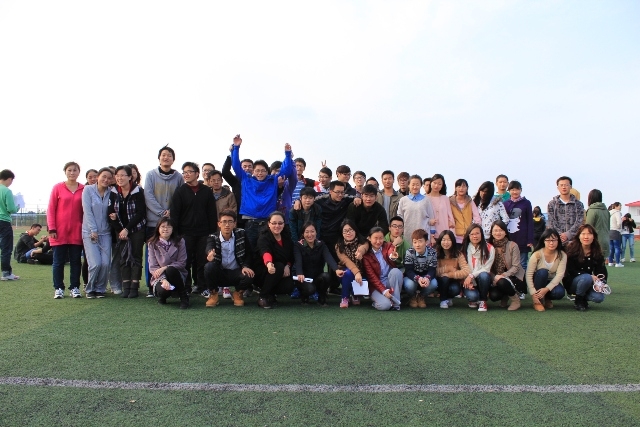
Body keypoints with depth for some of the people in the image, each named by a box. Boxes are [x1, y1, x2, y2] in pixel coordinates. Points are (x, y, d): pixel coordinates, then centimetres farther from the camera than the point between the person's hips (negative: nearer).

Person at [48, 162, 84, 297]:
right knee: (59, 261, 6)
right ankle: (58, 288, 16)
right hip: (60, 232, -1)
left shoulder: (84, 190, 3)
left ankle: (74, 288, 16)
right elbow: (51, 209, 1)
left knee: (76, 261, 7)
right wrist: (52, 229, -6)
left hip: (77, 232, 1)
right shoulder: (57, 188, 0)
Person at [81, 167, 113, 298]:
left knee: (106, 263, -7)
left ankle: (100, 289, 13)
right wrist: (93, 230, -10)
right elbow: (87, 211, -6)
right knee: (95, 263, -12)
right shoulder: (88, 190, -2)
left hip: (105, 233, 3)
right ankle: (90, 289, 11)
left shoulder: (111, 193, 6)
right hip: (90, 232, -3)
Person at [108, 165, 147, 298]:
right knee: (123, 257, 1)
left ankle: (134, 287, -2)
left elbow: (140, 213, -14)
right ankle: (126, 287, 4)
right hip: (120, 231, 4)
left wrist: (127, 229, -16)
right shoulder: (113, 192, 1)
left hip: (137, 229, -3)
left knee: (136, 256, -3)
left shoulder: (138, 191, -11)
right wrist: (119, 230, -6)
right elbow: (110, 213, 2)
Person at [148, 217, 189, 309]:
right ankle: (162, 296, 8)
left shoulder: (179, 242, -3)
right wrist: (163, 279, -25)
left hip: (176, 274, 0)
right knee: (163, 290, -33)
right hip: (159, 277, 0)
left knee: (170, 270, -35)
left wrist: (165, 268, -20)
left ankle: (184, 296, -15)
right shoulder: (152, 244, -2)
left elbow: (182, 263, -8)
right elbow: (153, 267, -8)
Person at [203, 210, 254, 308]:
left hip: (236, 273, 0)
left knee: (249, 276, -31)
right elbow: (209, 247, -30)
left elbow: (248, 253, 1)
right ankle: (213, 295, -5)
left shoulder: (241, 234, -2)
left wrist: (246, 266, -20)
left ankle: (238, 293, 4)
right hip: (219, 274, 0)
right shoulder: (213, 237, -7)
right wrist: (210, 253, -56)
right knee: (209, 267, -31)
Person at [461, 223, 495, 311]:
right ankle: (473, 300, 10)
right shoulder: (464, 249, 1)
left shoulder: (489, 248, -6)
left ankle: (482, 301, -11)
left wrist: (472, 275, -23)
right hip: (468, 280, 0)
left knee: (484, 275, -36)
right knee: (472, 295, -31)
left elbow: (486, 268, -11)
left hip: (482, 279, 0)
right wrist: (468, 281, -20)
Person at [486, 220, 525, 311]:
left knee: (502, 282, -35)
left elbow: (516, 267, -12)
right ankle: (505, 297, 14)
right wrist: (494, 277, -23)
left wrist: (503, 275, -25)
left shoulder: (513, 245, -9)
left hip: (514, 278, -3)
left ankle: (515, 299, -2)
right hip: (496, 279, 3)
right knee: (493, 296, -25)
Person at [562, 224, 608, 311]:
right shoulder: (572, 249, -13)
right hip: (572, 282, -4)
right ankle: (578, 300, -9)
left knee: (599, 297, -24)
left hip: (589, 284, 4)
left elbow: (601, 270, -1)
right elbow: (570, 270, -16)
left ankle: (583, 298, 11)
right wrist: (590, 276, -27)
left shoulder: (597, 252, 0)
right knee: (586, 278, -35)